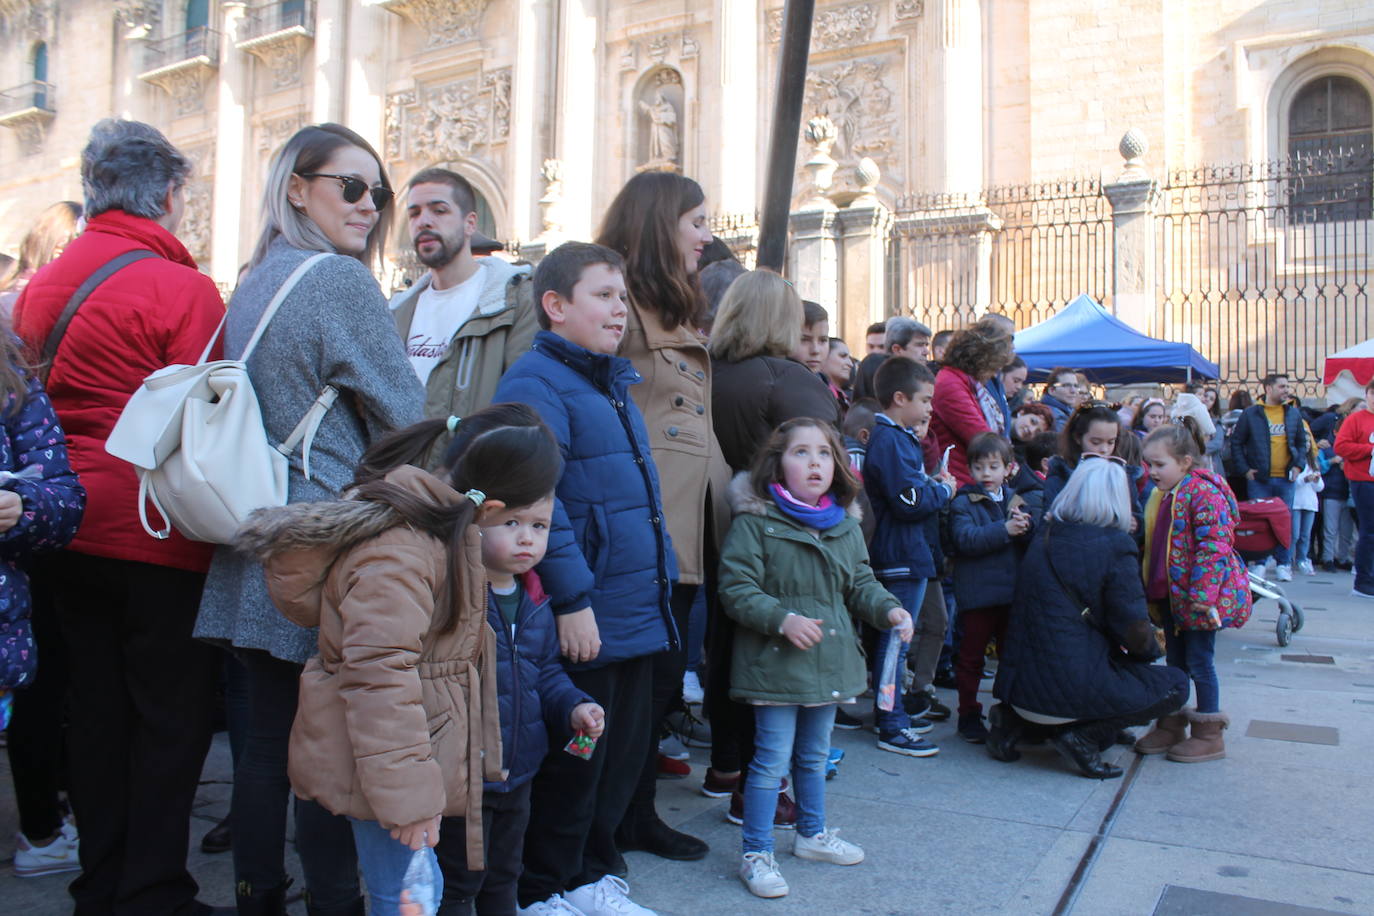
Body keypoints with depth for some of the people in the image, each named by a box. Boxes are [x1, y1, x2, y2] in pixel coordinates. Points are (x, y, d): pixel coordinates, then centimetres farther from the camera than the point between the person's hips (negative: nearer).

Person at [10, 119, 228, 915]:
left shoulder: (41, 285, 9)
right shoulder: (182, 288, -12)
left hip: (71, 534, 7)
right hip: (160, 537, -7)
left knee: (98, 712, 16)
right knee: (173, 720, 4)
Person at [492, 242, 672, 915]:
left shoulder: (613, 384, 16)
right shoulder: (535, 383, -13)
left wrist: (658, 584, 19)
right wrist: (573, 600, -24)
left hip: (636, 614, 9)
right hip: (585, 620, -9)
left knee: (624, 755, 18)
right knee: (572, 764, 5)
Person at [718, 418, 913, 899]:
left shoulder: (845, 525, 7)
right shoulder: (754, 522, -13)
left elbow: (861, 583, 13)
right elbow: (736, 589, -15)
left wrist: (888, 608, -6)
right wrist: (783, 619, -25)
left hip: (830, 660, 6)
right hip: (775, 661, -6)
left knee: (815, 754, 21)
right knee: (773, 758, -1)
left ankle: (812, 833, 40)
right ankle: (756, 854, 13)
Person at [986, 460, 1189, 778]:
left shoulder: (1044, 535, 8)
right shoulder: (1115, 545, -11)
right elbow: (1134, 629, -11)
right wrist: (1151, 649, 14)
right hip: (1073, 685, -6)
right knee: (1175, 685, 14)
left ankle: (1016, 720, 13)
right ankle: (1083, 734, -3)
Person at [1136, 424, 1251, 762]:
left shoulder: (1204, 492, -17)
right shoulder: (1161, 496, 11)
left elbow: (1215, 546, -23)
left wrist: (1201, 596, -27)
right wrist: (1149, 589, 17)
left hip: (1199, 597, -8)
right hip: (1169, 594, 8)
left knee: (1199, 661, 1)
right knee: (1175, 661, 16)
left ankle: (1209, 735, 15)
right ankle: (1171, 725, 27)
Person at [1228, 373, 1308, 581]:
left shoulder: (1293, 414, 10)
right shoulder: (1251, 414, 0)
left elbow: (1302, 442, 17)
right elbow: (1236, 442, 2)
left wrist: (1298, 465, 2)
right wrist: (1244, 470, -6)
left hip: (1285, 478, 3)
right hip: (1258, 478, -2)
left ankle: (1283, 564, 15)